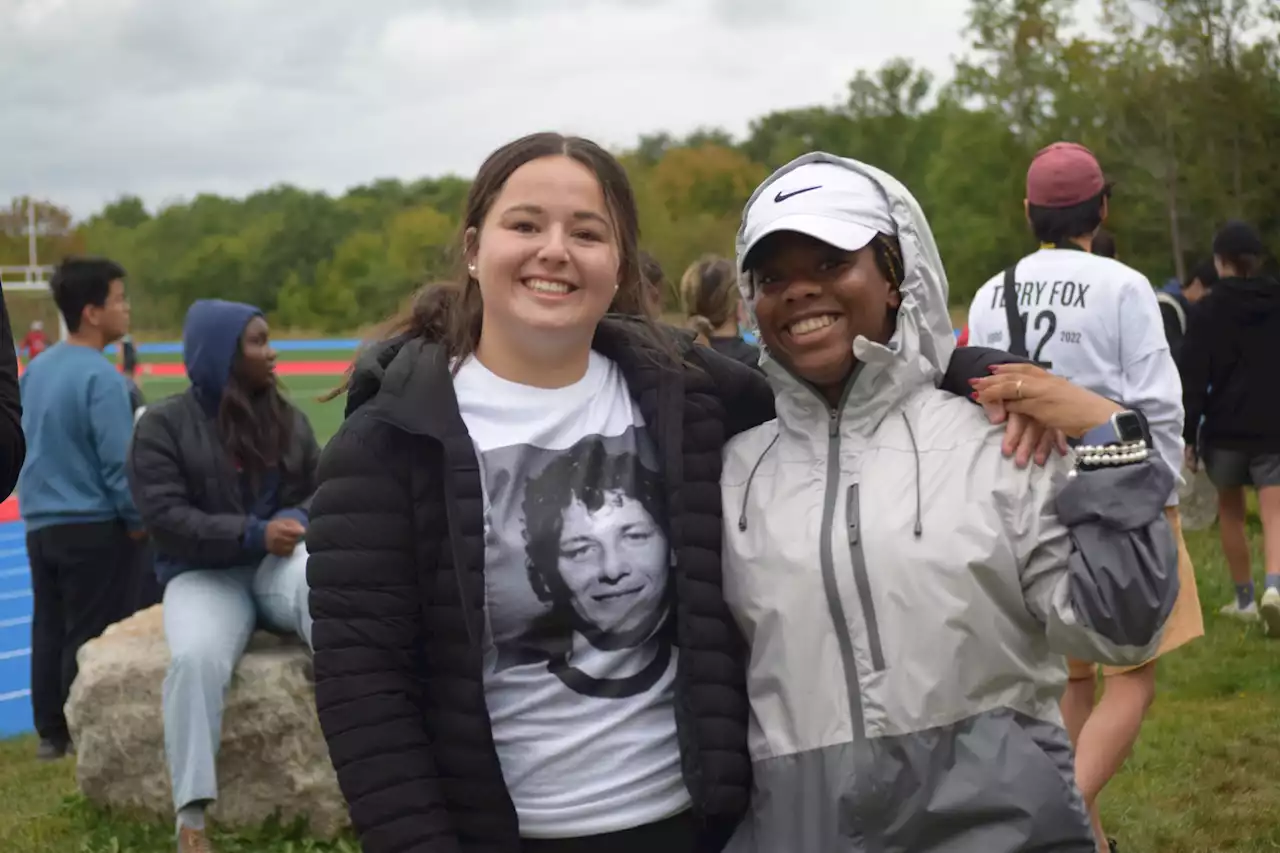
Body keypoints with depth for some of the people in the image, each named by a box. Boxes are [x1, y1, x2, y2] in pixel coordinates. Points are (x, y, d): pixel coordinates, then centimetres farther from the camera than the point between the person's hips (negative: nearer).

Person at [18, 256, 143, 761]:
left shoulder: (36, 368, 8)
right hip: (94, 527, -8)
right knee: (91, 637, 0)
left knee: (49, 631, 12)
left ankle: (51, 733, 18)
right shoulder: (100, 376, -18)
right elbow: (117, 460, -18)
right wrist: (138, 518, -6)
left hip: (41, 524, 8)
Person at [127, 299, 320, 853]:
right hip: (204, 575, -2)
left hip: (279, 563, 2)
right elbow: (164, 516, -10)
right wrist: (253, 534, -19)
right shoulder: (164, 424, -1)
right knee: (195, 657, -35)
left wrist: (297, 520, -14)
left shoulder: (288, 419, 13)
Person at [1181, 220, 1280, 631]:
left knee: (1230, 510, 17)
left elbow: (1193, 378, -8)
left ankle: (1244, 598, 23)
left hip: (1225, 427, -1)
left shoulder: (1209, 310, -5)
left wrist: (1187, 436, -3)